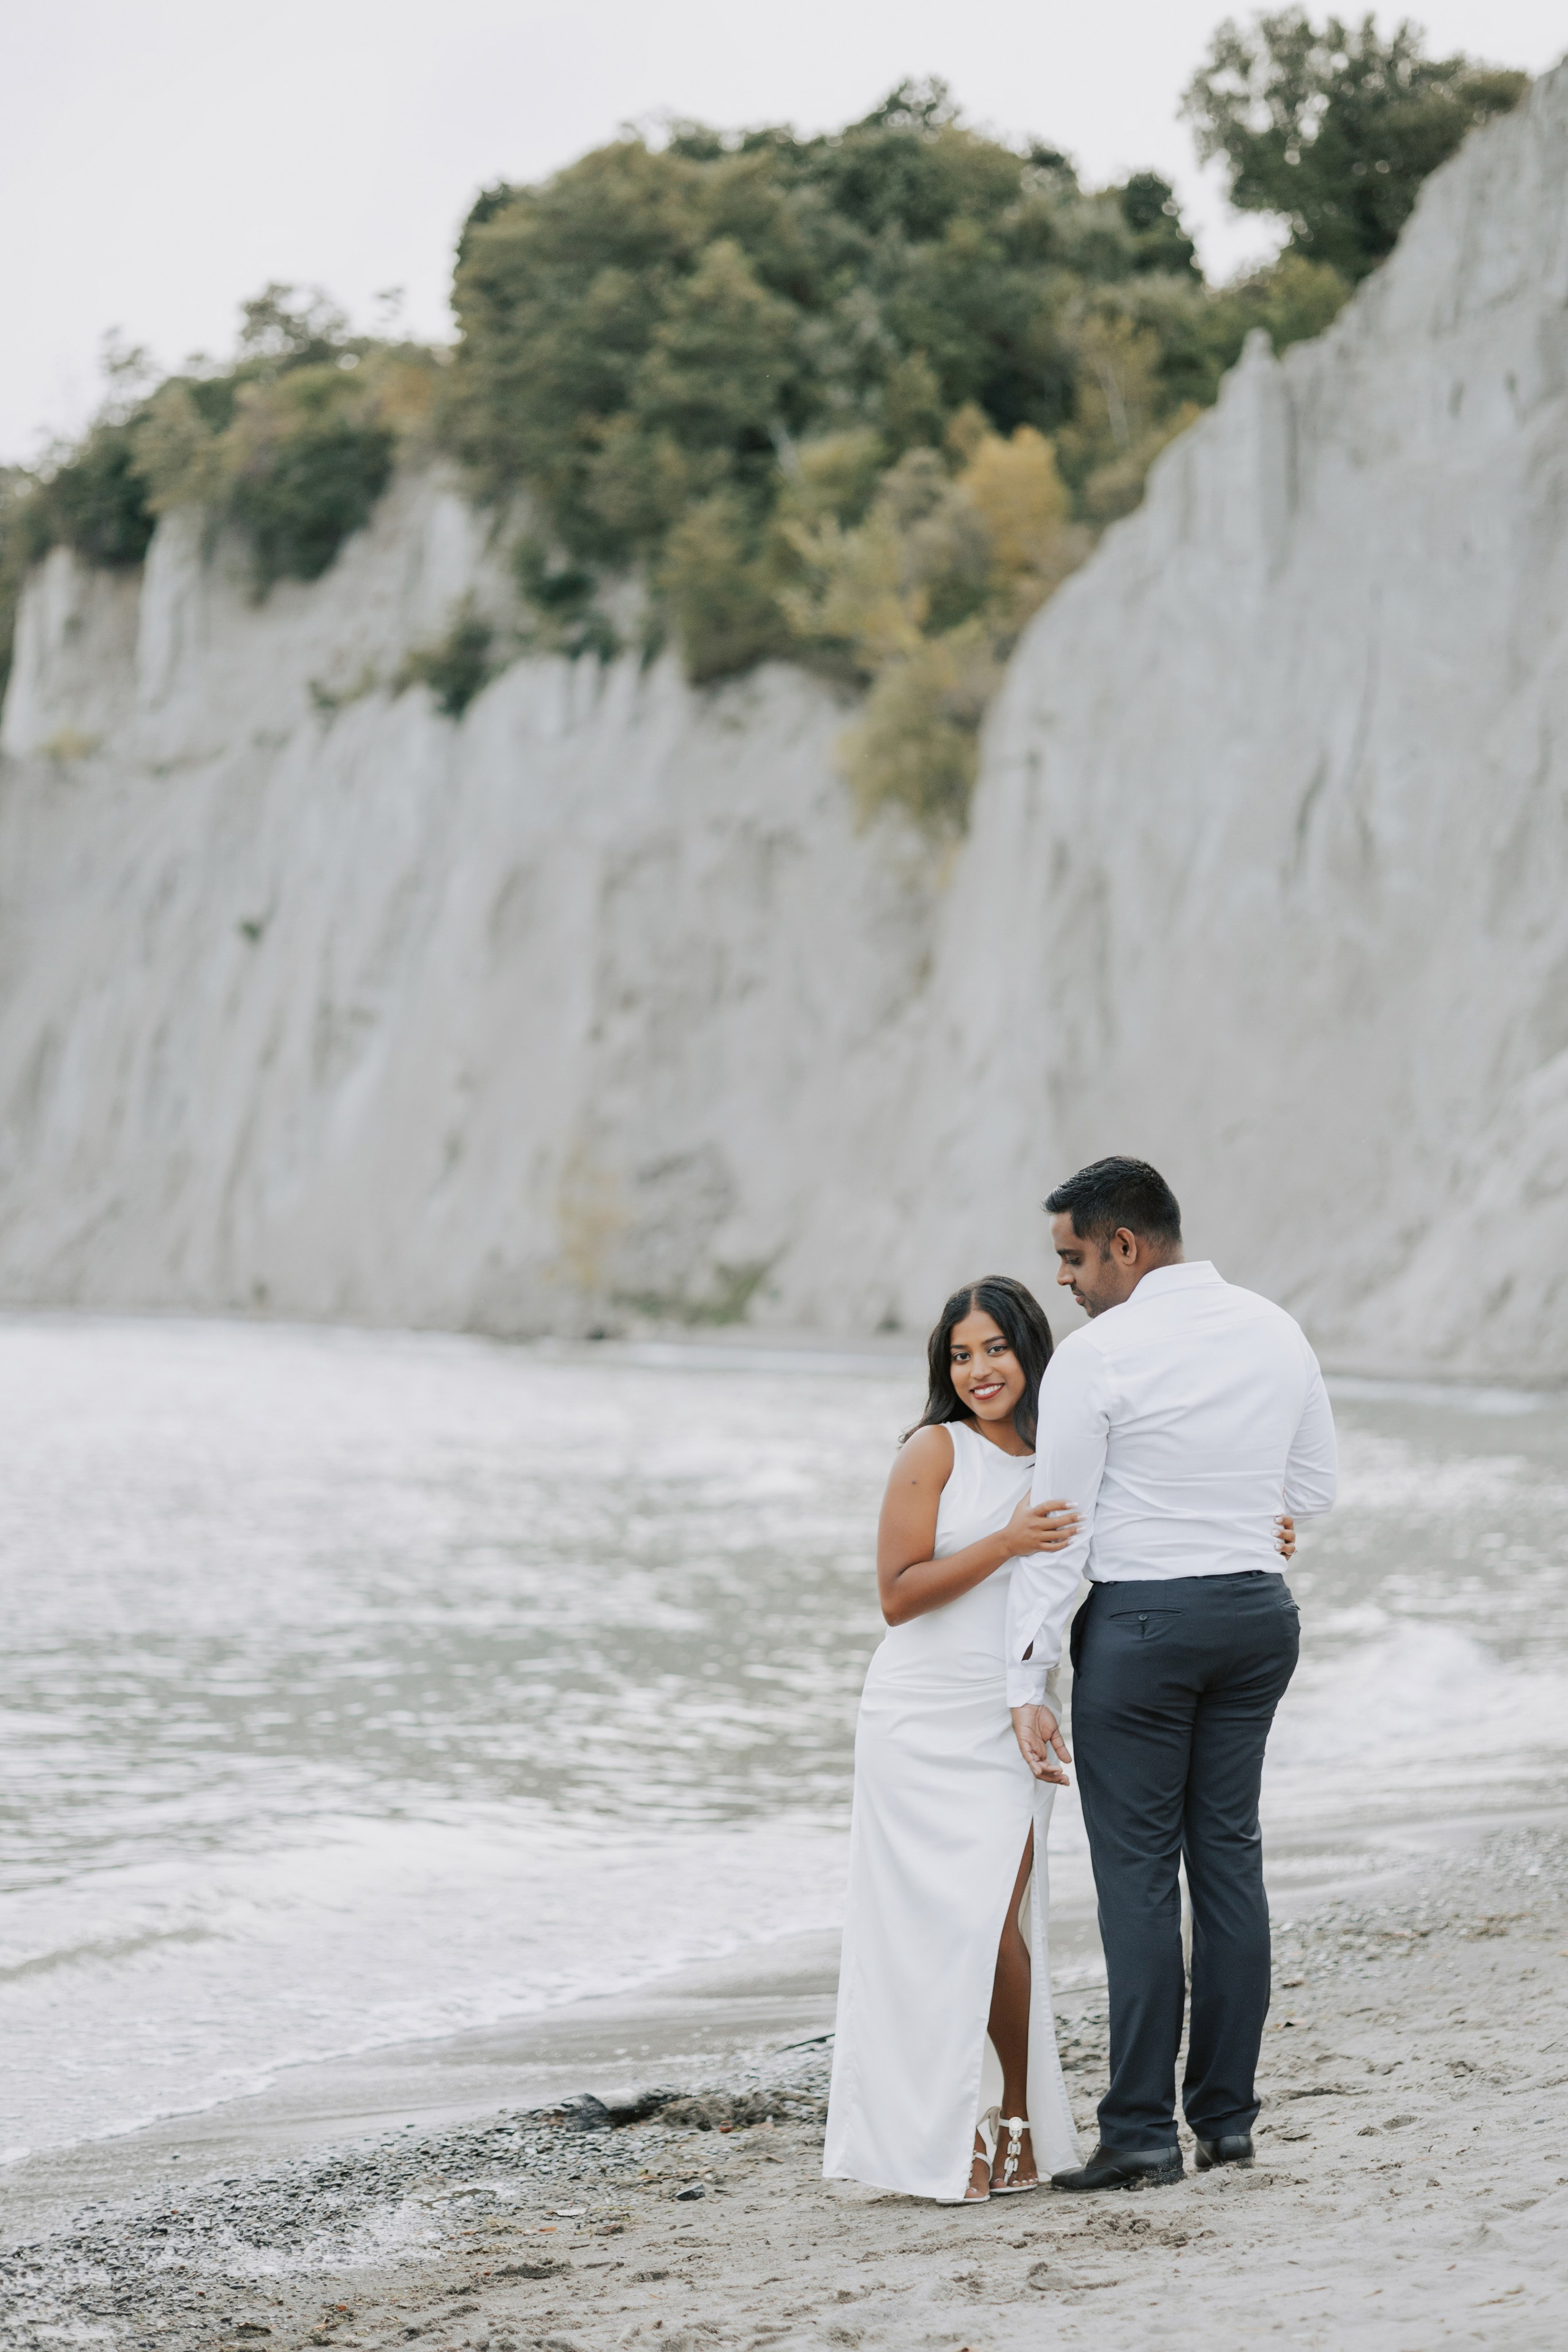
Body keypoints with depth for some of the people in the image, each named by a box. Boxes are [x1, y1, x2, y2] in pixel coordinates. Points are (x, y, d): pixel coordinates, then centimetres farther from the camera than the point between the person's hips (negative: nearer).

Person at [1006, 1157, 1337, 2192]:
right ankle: (1227, 2115, 14)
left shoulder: (1094, 1356, -13)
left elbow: (1057, 1530, -11)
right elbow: (1315, 1486, 14)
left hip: (1140, 1617, -6)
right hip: (1258, 1608, 6)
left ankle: (1142, 2133, 0)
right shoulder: (1275, 1330, 5)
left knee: (1138, 1872, -1)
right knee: (1228, 1854, 11)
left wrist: (1028, 1683, -8)